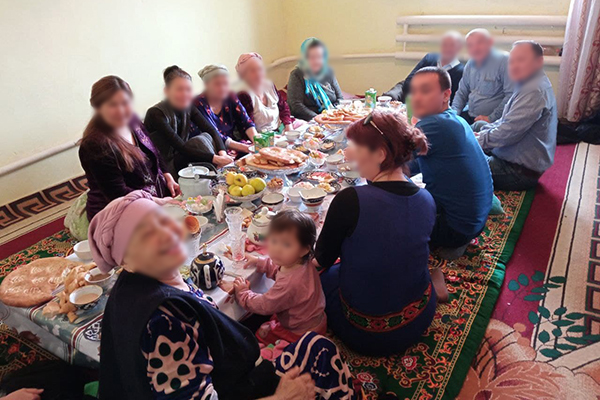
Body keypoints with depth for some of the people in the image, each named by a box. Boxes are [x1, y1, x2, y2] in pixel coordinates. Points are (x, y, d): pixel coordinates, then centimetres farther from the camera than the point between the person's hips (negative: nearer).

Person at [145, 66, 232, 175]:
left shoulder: (188, 108, 2)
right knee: (200, 141, -25)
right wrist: (214, 158, -36)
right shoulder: (156, 114, -19)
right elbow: (180, 147, -29)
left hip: (179, 159, 6)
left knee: (206, 136, -17)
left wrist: (222, 152, -29)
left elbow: (212, 130, -9)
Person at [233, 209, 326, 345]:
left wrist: (243, 293, -11)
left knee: (261, 333, 5)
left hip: (302, 333, -8)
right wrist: (258, 261, 7)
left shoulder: (290, 283, -40)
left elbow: (264, 306, -25)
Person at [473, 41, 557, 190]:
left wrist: (479, 139, -11)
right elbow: (507, 123, 16)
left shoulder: (534, 91, -23)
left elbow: (508, 133, -26)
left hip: (520, 172, -11)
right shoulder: (530, 85, 12)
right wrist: (483, 131, 1)